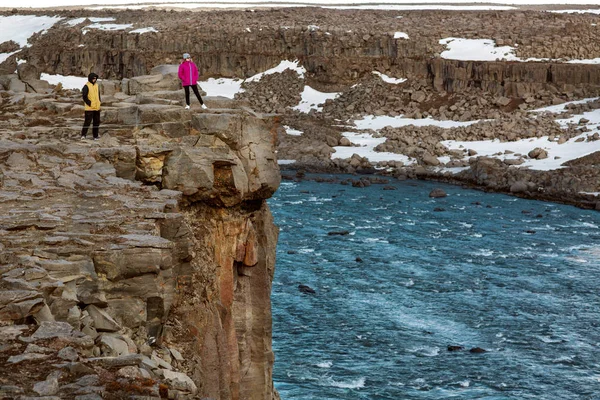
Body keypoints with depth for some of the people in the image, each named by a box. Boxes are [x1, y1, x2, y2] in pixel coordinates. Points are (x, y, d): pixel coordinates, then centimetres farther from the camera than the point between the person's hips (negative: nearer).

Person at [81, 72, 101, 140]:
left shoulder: (96, 85, 12)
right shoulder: (86, 86, -11)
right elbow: (84, 96, -13)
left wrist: (99, 102, 11)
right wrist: (89, 103, -16)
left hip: (97, 107, 7)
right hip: (89, 108, -7)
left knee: (97, 122, 10)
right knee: (87, 121, -7)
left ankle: (95, 135, 17)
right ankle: (83, 135, 2)